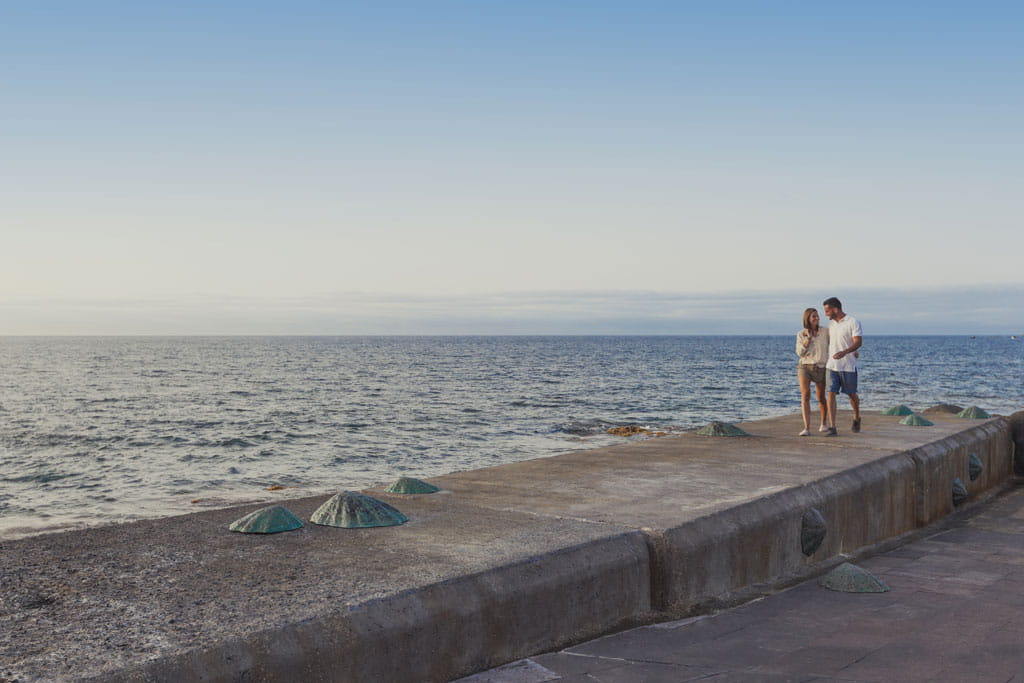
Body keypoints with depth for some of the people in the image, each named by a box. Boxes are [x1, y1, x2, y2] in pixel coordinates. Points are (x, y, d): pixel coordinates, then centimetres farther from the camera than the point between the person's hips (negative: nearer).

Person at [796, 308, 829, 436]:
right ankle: (807, 429, -21)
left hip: (820, 368, 1)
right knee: (805, 395, -16)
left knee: (821, 398, 10)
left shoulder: (825, 331, 1)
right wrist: (808, 338, -15)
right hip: (804, 367, -1)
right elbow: (800, 352, -6)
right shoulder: (801, 334, 2)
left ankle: (824, 423, 37)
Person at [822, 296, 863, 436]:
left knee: (851, 394, 11)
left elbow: (858, 342, -19)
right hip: (832, 365, 5)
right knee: (831, 394, -8)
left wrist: (844, 352, -34)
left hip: (848, 366, -5)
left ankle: (856, 418, 39)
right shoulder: (832, 325, 10)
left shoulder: (853, 322, -10)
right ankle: (832, 427, -11)